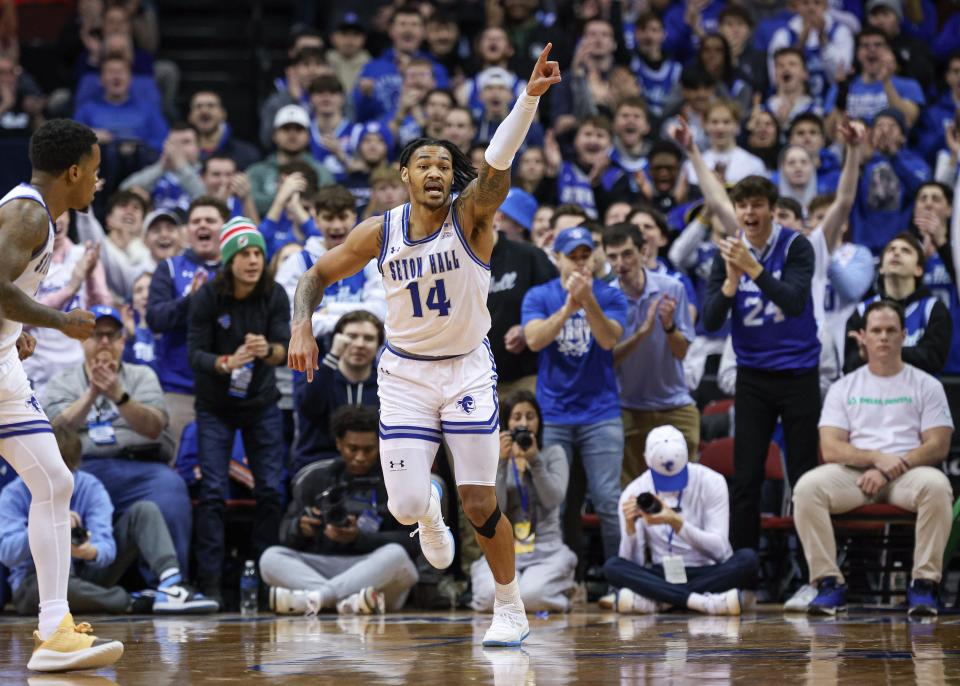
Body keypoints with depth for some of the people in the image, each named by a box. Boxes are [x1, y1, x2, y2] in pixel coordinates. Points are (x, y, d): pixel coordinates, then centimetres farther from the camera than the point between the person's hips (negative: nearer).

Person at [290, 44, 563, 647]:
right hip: (405, 373, 2)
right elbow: (317, 276, 7)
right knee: (405, 506, -8)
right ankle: (429, 509, 31)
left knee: (480, 505, -5)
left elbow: (498, 164, -31)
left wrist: (531, 96, -46)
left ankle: (511, 608, 15)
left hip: (468, 371, -2)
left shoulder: (472, 218, -12)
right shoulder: (380, 232, -6)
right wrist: (302, 326, -12)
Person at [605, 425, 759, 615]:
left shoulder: (711, 482, -10)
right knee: (612, 566, -25)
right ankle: (701, 601, -39)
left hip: (709, 575, -1)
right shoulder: (633, 494, -6)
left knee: (748, 558, -31)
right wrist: (630, 526, -29)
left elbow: (718, 550, -18)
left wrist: (676, 522, -32)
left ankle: (654, 601, -30)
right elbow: (633, 563, -10)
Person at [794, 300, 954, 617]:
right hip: (854, 473, 1)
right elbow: (831, 448, 3)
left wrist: (890, 470, -13)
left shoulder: (926, 386, 11)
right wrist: (876, 458, -16)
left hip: (908, 473, -1)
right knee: (807, 487, -29)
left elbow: (938, 446, 1)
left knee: (936, 486, -37)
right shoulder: (844, 388, 14)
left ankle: (924, 583, -28)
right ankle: (829, 582, -24)